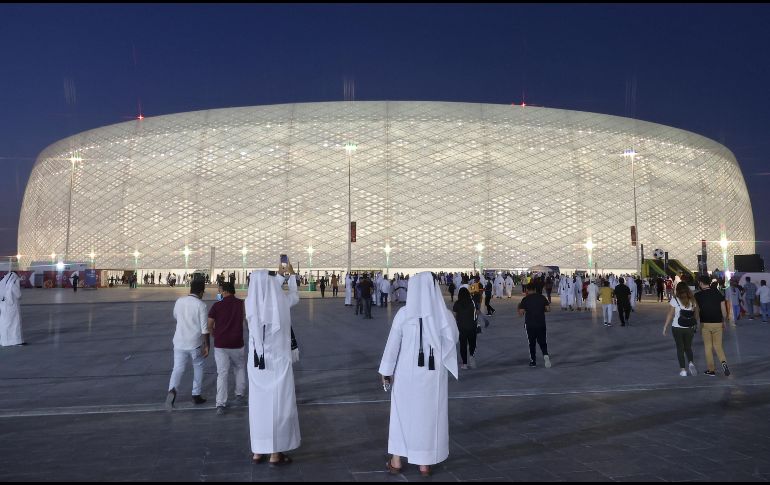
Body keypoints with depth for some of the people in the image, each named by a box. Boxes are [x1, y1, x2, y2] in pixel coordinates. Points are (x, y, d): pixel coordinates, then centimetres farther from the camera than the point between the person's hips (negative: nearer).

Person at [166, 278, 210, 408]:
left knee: (178, 368, 5)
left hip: (179, 342, 3)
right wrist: (207, 345, -5)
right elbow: (205, 329, -13)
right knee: (198, 368, 16)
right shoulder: (201, 305, -13)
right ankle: (196, 395, 22)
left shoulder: (179, 301, 1)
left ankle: (172, 390, -21)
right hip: (195, 344, -3)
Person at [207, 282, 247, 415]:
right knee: (240, 368, 23)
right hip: (236, 345, 0)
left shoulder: (217, 306, -3)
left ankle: (220, 404, -3)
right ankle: (239, 395, 26)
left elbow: (209, 325, -2)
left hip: (220, 345, 0)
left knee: (222, 373, 3)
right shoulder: (242, 304, -3)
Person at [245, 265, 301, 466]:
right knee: (279, 404, 6)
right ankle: (275, 453, 12)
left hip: (256, 362, 4)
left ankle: (258, 451, 23)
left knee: (258, 404, 13)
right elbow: (295, 295, 10)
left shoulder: (250, 303, -6)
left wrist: (279, 275, 29)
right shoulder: (281, 301, -13)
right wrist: (291, 274, 26)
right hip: (278, 361, -4)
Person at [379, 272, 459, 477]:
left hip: (407, 372, 0)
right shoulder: (444, 314, -9)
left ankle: (396, 461, 24)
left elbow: (392, 343, -7)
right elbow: (453, 339, 7)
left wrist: (386, 370, 3)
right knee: (429, 414, 13)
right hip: (434, 374, 1)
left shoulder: (404, 313, -11)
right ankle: (425, 463, 20)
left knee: (403, 412, 15)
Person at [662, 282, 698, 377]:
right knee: (688, 347, 18)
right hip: (689, 328, 3)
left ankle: (682, 370, 5)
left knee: (680, 348, 8)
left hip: (677, 327, -3)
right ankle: (690, 363, -6)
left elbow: (670, 314, -9)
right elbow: (695, 314, 4)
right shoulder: (692, 300, 1)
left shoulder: (675, 299, -8)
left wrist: (665, 326, -2)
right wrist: (694, 326, 15)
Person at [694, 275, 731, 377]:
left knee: (708, 347, 8)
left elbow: (697, 311, -4)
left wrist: (696, 324, 6)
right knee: (718, 346, 13)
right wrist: (723, 322, 13)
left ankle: (711, 370, 12)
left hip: (705, 324, -2)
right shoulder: (717, 293, 1)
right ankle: (724, 362, -12)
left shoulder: (698, 295, -7)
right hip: (717, 323, 2)